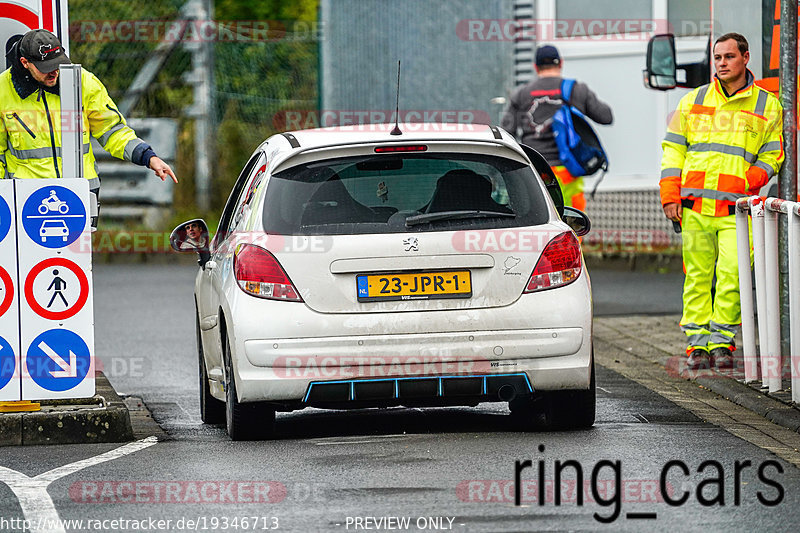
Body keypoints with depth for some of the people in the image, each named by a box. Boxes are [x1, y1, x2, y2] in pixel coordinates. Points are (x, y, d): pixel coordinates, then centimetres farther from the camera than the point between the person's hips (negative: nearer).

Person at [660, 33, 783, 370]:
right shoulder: (693, 101, 13)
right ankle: (698, 343, 6)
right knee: (698, 275, 1)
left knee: (732, 275, -10)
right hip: (695, 205, 1)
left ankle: (722, 342, 0)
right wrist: (670, 197, 2)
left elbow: (771, 156, 9)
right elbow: (673, 149, 12)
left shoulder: (767, 105, 8)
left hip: (736, 209, -1)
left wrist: (746, 184, -8)